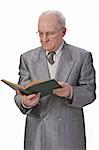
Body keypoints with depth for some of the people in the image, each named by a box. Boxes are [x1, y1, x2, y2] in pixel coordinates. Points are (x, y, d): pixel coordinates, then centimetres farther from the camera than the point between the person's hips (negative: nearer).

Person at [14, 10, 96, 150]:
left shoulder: (82, 56, -2)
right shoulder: (27, 58, 4)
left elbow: (90, 92, -3)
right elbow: (21, 92, -1)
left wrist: (71, 92, -24)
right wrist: (24, 101, -24)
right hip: (37, 132, 1)